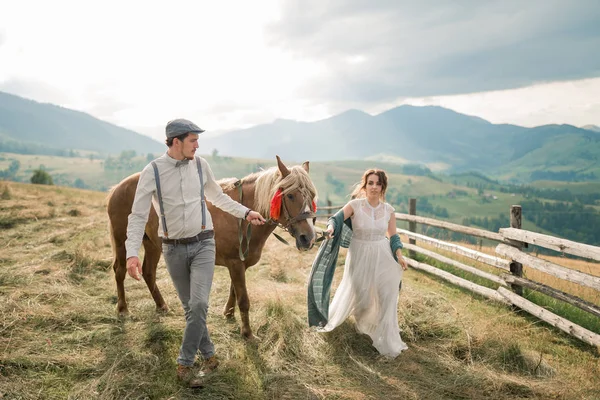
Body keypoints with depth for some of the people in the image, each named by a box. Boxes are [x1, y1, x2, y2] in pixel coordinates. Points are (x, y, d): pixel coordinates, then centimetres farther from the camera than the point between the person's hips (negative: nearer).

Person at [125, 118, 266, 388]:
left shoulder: (201, 165, -2)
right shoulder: (152, 171, -10)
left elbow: (217, 196, 16)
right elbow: (138, 216, -10)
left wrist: (245, 213, 15)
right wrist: (132, 253, -20)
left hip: (203, 244, 1)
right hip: (173, 249, 0)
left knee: (199, 303, -13)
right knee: (189, 307, 11)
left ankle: (184, 364, 3)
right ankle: (209, 355, 30)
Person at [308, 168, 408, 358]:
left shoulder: (388, 209, -3)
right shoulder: (355, 205, -12)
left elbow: (393, 236, 4)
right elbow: (337, 218, -19)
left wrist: (399, 256, -8)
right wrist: (331, 228, -41)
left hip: (382, 256, 2)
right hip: (359, 255, -2)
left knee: (387, 296, 2)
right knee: (354, 293, 13)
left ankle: (387, 339, 20)